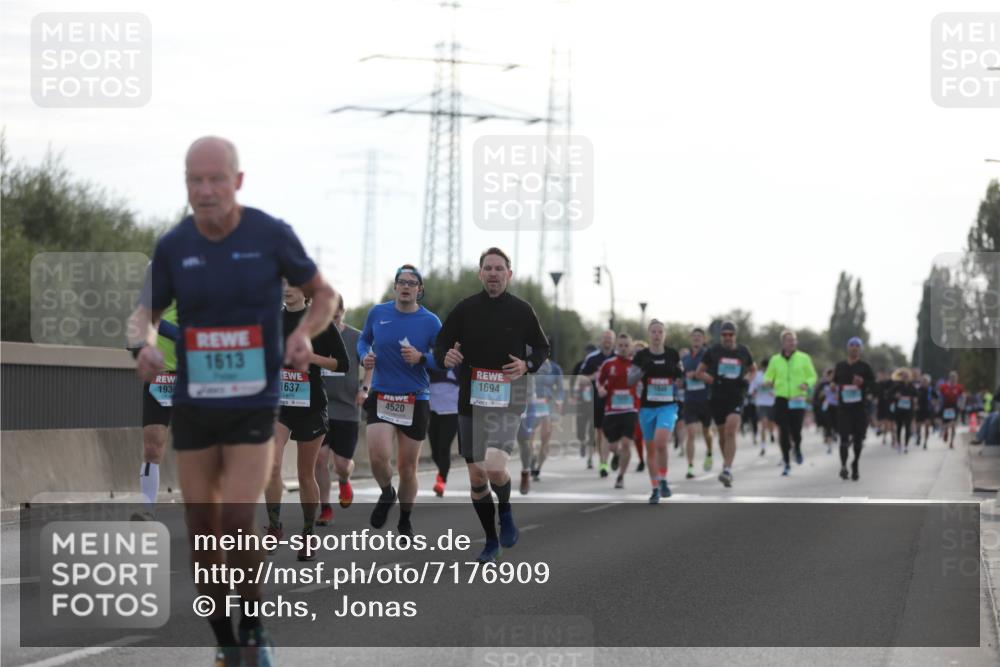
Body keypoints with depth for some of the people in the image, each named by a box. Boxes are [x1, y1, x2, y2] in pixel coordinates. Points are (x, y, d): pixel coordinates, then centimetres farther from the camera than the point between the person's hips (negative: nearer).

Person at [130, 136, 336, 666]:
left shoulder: (271, 235, -8)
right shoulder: (173, 246, -2)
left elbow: (323, 295, 6)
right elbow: (144, 315, 9)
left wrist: (304, 334, -16)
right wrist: (145, 346, -15)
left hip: (253, 407, -3)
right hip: (193, 407, 3)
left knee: (236, 527, -17)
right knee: (203, 536, 4)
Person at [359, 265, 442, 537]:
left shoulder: (430, 321, -4)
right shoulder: (378, 313, 1)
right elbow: (364, 339, 18)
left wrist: (421, 357, -20)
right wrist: (365, 356, -3)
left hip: (416, 400, 0)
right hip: (380, 395, 0)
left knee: (407, 466, 6)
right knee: (378, 456, -19)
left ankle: (405, 520, 28)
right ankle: (386, 493, 15)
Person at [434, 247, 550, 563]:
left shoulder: (522, 310, -1)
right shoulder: (465, 309, 1)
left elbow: (542, 348, 10)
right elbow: (441, 344, 9)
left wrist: (527, 365, -10)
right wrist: (446, 355, -14)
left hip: (507, 402, -3)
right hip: (471, 403, 3)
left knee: (494, 467, -22)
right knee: (476, 478, 7)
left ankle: (506, 510, 10)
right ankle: (491, 542, 24)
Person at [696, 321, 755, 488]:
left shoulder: (743, 351, 6)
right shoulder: (713, 351, 3)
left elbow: (753, 369, 22)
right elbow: (699, 373, 7)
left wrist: (746, 379, 1)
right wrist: (713, 380, -9)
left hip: (736, 397, -1)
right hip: (717, 397, 1)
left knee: (730, 432, -17)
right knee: (723, 434, 10)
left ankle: (727, 470, -23)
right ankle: (727, 463, 32)